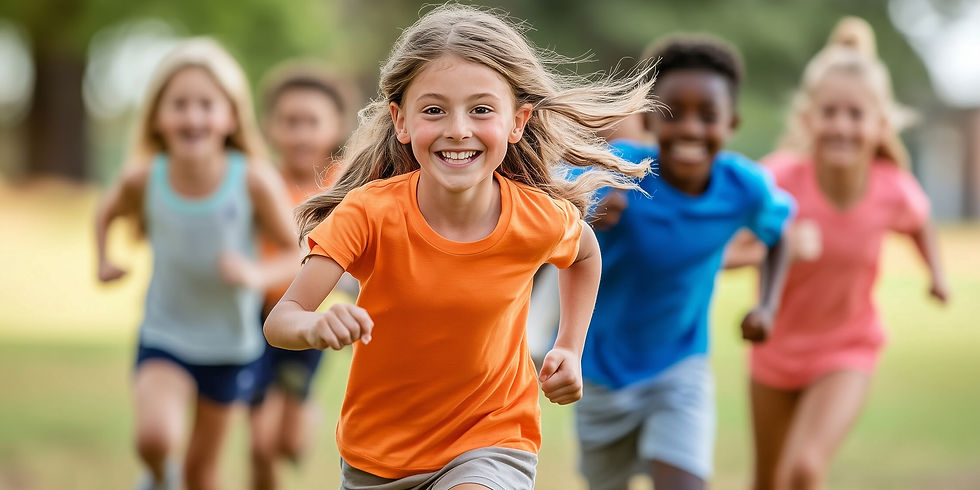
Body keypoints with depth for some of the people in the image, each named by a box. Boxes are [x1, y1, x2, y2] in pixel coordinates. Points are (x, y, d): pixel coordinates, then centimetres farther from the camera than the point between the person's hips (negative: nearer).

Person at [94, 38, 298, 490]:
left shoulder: (254, 181, -22)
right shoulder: (144, 178, -16)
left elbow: (296, 252, -10)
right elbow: (108, 213, 8)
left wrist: (257, 275, -29)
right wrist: (103, 260, -9)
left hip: (231, 344, 0)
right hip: (164, 337, 0)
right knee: (155, 437, -26)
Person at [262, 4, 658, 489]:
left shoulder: (541, 219, -17)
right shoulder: (370, 212, -21)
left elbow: (584, 254, 9)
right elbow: (280, 321, -27)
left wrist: (569, 350, -1)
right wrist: (317, 327, -49)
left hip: (491, 437, -1)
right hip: (377, 451, 1)